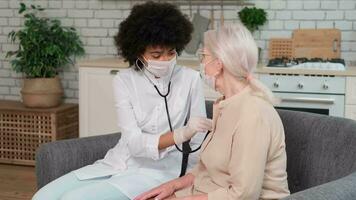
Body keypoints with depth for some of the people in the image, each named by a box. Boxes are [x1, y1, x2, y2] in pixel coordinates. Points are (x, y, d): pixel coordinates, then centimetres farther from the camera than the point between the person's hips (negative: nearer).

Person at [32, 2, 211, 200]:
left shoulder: (190, 79, -9)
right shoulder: (124, 81, -5)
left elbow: (198, 146, -2)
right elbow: (134, 142, -17)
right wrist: (180, 135, -33)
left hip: (158, 171, -4)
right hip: (119, 163, 4)